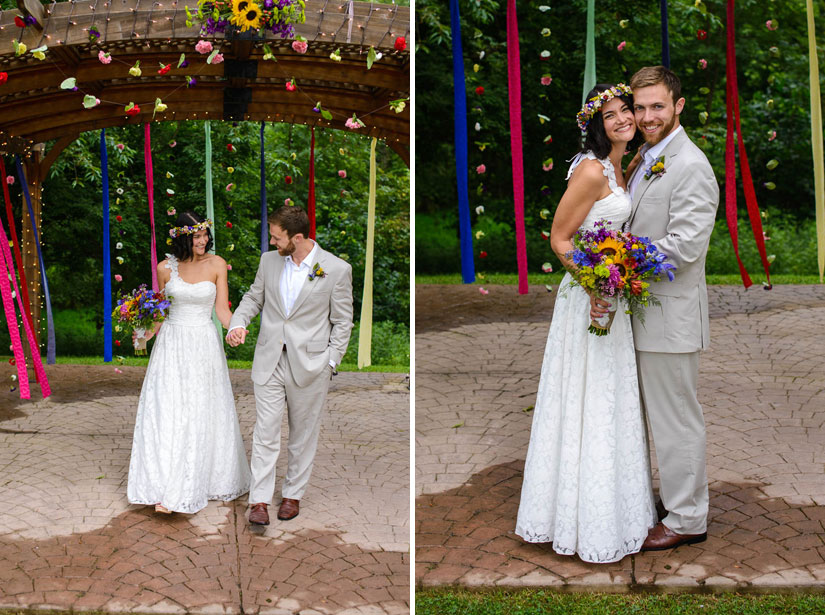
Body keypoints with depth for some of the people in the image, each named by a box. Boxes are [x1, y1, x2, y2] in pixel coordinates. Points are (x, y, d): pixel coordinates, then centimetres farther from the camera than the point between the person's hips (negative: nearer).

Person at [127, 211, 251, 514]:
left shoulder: (216, 264, -1)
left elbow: (222, 308, -3)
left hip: (204, 344, 0)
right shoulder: (165, 268, 0)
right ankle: (167, 490, 0)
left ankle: (203, 480, 17)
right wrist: (146, 335, -5)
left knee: (203, 414, 5)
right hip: (172, 344, 0)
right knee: (167, 413, -4)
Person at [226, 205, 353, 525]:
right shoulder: (269, 261, 4)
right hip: (269, 362, 3)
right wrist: (238, 322, -1)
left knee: (303, 433, 10)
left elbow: (342, 322, -2)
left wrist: (329, 362, -7)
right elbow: (253, 298, 18)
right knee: (265, 430, 0)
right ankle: (260, 500, 6)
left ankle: (293, 495, 25)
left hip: (309, 365, -2)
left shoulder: (337, 269, -7)